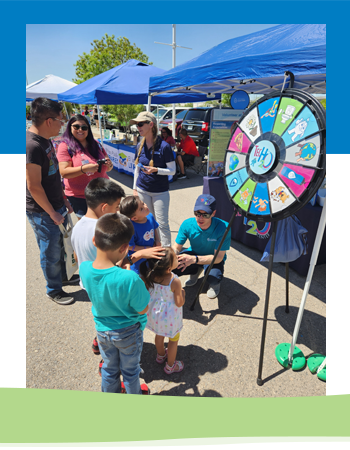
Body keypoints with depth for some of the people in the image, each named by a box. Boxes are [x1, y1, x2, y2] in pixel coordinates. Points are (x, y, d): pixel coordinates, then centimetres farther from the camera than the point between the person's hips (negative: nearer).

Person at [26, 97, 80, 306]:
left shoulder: (46, 140, 6)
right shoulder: (32, 146, -24)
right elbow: (34, 187, -23)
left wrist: (64, 199, 15)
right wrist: (52, 213, -16)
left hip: (56, 205, 9)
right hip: (42, 212, -9)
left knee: (60, 245, 22)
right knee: (51, 252, 7)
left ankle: (64, 276, 44)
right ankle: (54, 290, 27)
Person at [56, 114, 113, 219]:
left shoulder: (95, 144, 9)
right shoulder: (65, 146, -5)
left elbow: (107, 169, 15)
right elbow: (64, 173, -14)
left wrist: (109, 165, -9)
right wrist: (84, 168, -28)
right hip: (79, 197, -4)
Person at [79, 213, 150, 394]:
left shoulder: (84, 268, -23)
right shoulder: (130, 278, -39)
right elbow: (142, 309, -22)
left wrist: (121, 262, -8)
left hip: (102, 330, 4)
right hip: (128, 332, -3)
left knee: (109, 368, 31)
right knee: (130, 370, 26)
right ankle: (134, 394, 53)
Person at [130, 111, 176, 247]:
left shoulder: (164, 146, -12)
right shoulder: (140, 146, 4)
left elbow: (172, 170, -9)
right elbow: (137, 168, 12)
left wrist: (156, 170, -24)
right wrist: (135, 189, 10)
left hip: (160, 192, -4)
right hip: (142, 190, 4)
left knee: (162, 224, 0)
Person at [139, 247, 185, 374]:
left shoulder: (150, 276, -20)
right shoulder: (175, 281, -33)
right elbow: (179, 303, -23)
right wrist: (182, 292, -5)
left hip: (155, 313, 5)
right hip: (170, 317, -5)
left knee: (159, 335, 31)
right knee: (173, 340, 22)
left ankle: (160, 355, 57)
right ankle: (170, 366, 41)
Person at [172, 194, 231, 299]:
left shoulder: (223, 228, -31)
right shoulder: (187, 224, -22)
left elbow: (218, 257, -29)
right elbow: (176, 248, -13)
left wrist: (194, 259, -45)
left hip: (214, 258, -3)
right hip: (194, 253, 3)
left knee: (214, 278, -35)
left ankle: (214, 283, 7)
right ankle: (196, 271, 12)